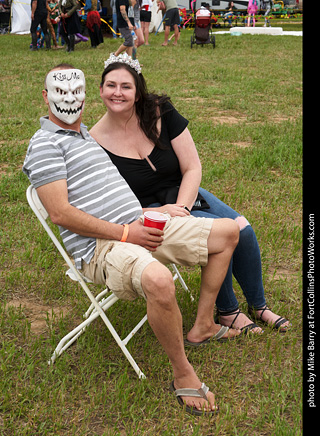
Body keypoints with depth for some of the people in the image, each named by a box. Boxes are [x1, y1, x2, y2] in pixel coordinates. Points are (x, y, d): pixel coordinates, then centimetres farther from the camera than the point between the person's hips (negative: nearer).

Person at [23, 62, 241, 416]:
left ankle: (203, 325, 14)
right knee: (159, 280, -40)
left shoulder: (89, 135, 23)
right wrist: (125, 233, -18)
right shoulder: (45, 144, -5)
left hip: (140, 226, 9)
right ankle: (183, 374, -16)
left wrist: (143, 221, 14)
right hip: (100, 247, -9)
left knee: (227, 231, 9)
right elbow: (61, 213, -16)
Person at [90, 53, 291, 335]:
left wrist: (181, 208, -21)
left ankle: (258, 305, 11)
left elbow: (192, 169, -6)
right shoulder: (95, 143, -16)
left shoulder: (160, 113, -8)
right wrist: (161, 213, -23)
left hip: (185, 195, 4)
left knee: (243, 229, -14)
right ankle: (227, 311, -3)